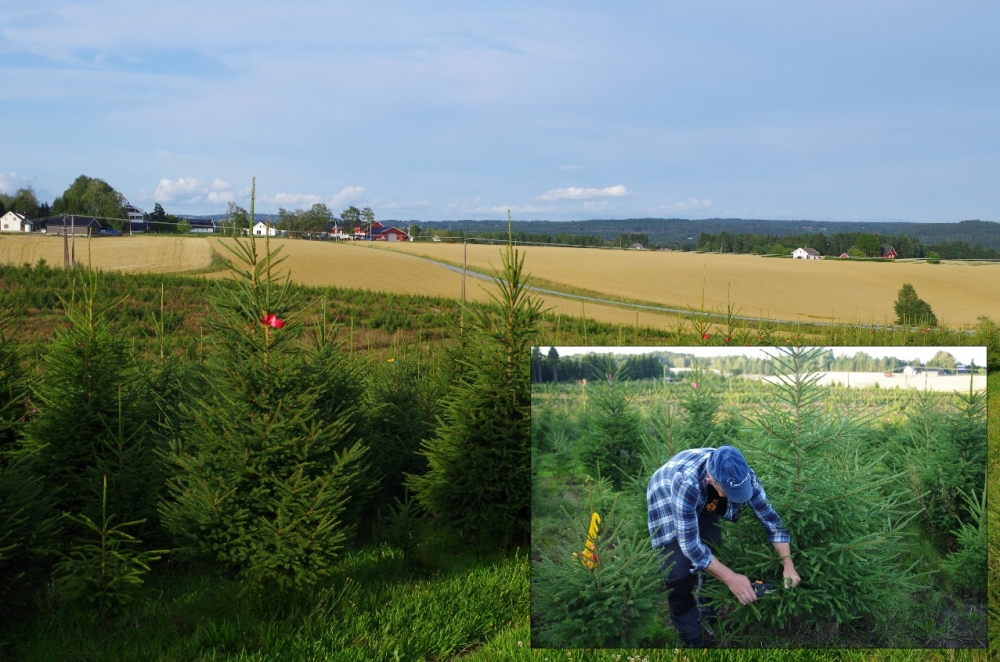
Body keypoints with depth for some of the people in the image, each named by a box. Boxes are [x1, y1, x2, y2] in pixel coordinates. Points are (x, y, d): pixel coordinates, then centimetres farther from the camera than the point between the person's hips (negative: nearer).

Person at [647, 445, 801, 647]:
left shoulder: (742, 474, -31)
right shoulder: (687, 483, -46)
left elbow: (769, 516, -17)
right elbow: (689, 543, -39)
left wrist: (788, 565, -23)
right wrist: (731, 578, -40)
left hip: (705, 502, 5)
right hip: (667, 500, -5)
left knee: (713, 556, 6)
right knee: (679, 573, -12)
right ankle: (691, 637, 8)